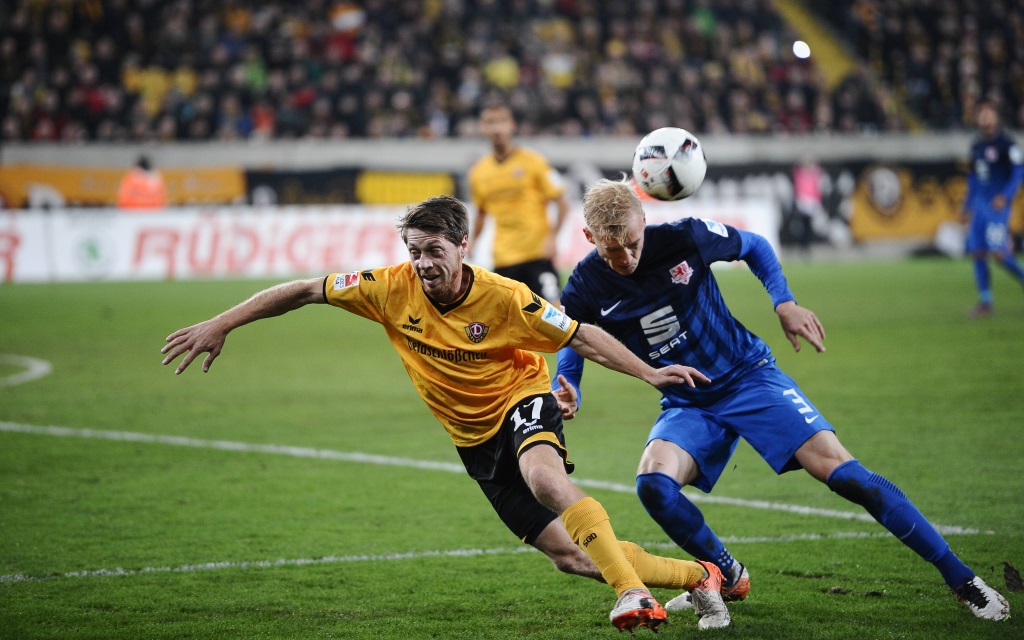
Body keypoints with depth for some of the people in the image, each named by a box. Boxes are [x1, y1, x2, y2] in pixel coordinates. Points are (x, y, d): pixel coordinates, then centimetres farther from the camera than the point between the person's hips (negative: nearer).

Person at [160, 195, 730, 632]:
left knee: (543, 475, -40)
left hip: (522, 402, -4)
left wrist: (649, 373, -20)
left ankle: (633, 591, -36)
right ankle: (698, 576, 16)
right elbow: (304, 292, -6)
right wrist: (221, 325, -9)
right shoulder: (393, 289, -14)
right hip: (475, 438, 4)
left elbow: (582, 336, -12)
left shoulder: (504, 298, -21)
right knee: (569, 556, -2)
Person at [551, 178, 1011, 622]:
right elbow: (570, 350, 5)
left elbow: (753, 246, 4)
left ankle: (960, 578, -10)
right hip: (686, 404, 2)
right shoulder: (586, 290, -12)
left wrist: (784, 302, -10)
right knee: (653, 484, -28)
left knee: (837, 467, -16)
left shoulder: (683, 238, -16)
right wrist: (567, 396, -18)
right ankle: (729, 579, 0)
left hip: (748, 376, -2)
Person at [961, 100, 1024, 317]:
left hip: (998, 204, -7)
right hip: (980, 205, 7)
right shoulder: (976, 145, 15)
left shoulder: (1006, 143, -8)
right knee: (977, 253, 2)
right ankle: (985, 302, 8)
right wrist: (967, 205, 24)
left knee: (998, 253, -17)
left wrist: (1005, 195, -24)